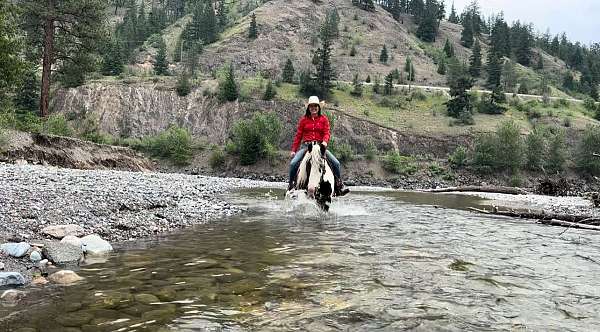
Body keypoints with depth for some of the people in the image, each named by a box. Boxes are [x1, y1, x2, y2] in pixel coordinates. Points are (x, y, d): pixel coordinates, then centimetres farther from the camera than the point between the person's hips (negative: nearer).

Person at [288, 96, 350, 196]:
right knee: (293, 163, -21)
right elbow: (298, 135, 9)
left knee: (336, 163, -14)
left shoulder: (324, 119, 9)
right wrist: (293, 150, 4)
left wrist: (325, 141, -23)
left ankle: (339, 185, 2)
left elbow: (327, 132, 0)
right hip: (306, 145, 0)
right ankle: (291, 185, -1)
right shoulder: (304, 119, 9)